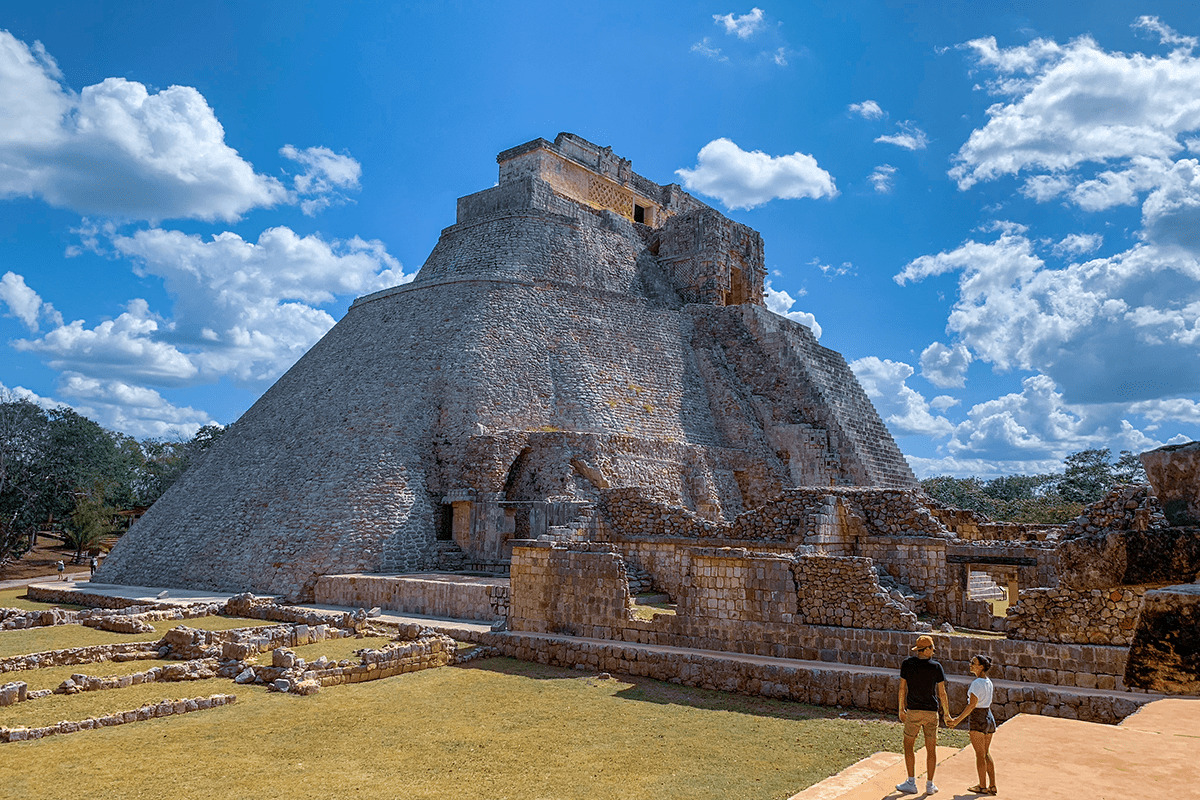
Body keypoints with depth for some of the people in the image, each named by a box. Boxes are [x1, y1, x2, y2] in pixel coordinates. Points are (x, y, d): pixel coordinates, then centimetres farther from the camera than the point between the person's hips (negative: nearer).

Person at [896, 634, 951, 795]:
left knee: (909, 745, 10)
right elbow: (942, 693, -2)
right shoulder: (936, 667, -6)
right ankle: (930, 785, 16)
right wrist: (947, 714, 9)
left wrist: (901, 709, 10)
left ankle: (911, 783, 7)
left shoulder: (907, 663, -5)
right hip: (932, 711, 1)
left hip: (913, 711, -1)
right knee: (931, 748, 10)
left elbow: (902, 688, -1)